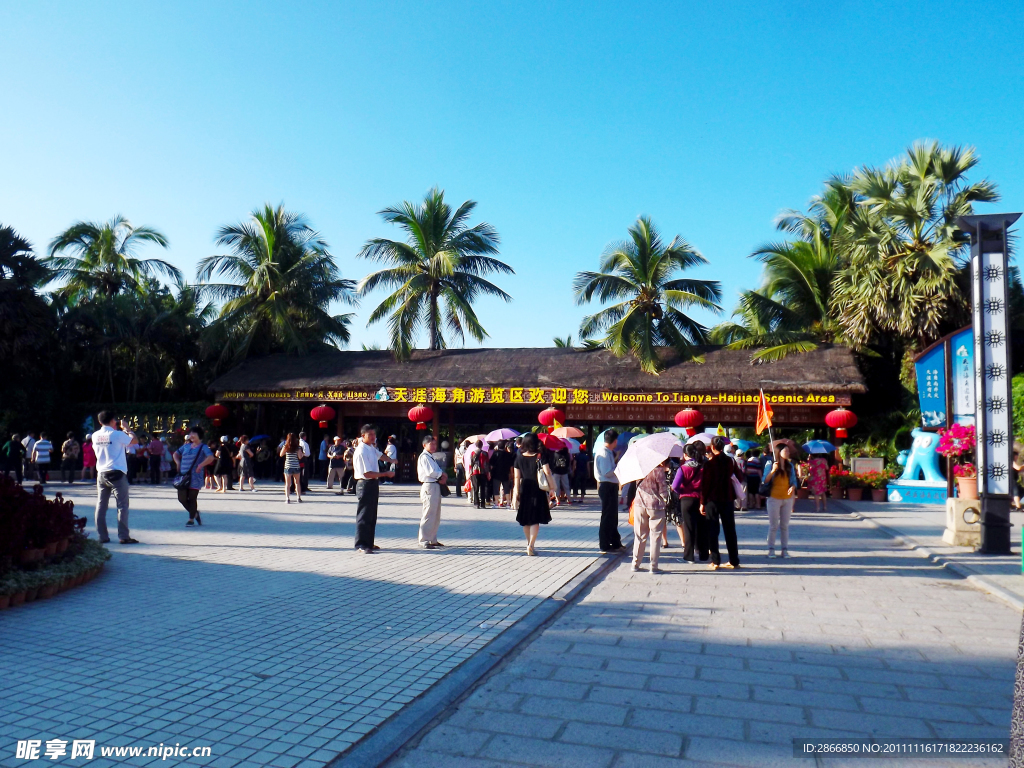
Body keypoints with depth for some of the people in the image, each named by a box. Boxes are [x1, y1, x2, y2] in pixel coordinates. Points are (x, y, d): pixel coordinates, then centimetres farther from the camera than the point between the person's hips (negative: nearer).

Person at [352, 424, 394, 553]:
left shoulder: (372, 448, 8)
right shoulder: (361, 451, -19)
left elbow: (379, 455, 32)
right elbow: (367, 473, -23)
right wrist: (386, 474, -18)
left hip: (373, 484, 10)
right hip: (365, 485, -10)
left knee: (372, 516, 15)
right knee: (364, 516, -6)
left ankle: (368, 543, 24)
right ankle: (361, 545, -1)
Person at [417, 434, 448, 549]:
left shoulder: (432, 457, 20)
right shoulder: (424, 457, -10)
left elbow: (438, 470, 17)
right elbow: (430, 472, -20)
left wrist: (443, 477, -4)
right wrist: (442, 475, -6)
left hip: (436, 487, 10)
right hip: (429, 487, -10)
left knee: (436, 515, 15)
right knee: (428, 515, -9)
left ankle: (433, 540, 24)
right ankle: (424, 541, -4)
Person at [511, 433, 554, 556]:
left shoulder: (519, 458, 1)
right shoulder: (540, 457, -7)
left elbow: (517, 477, 0)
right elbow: (547, 473, -15)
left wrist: (516, 493, 3)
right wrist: (552, 487, -6)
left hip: (524, 490, 3)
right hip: (538, 491, -3)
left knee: (526, 520, 15)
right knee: (536, 520, 0)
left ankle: (529, 543, 28)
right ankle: (531, 545, -13)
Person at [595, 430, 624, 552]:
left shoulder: (608, 452, 12)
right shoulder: (603, 453, -19)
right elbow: (607, 473, -25)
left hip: (611, 486, 11)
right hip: (607, 486, -11)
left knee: (613, 515, 19)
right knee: (608, 516, -2)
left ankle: (615, 542, 32)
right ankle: (605, 545, 6)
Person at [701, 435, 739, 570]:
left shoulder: (709, 463, -10)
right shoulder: (729, 461, 2)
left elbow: (705, 484, -10)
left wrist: (702, 502, -5)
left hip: (712, 500, -4)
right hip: (727, 499, 4)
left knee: (713, 531, 2)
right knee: (730, 530, 11)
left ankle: (715, 561, 0)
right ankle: (734, 561, 14)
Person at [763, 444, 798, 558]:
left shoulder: (790, 466, 10)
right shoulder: (770, 464, -4)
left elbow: (794, 481, 14)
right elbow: (765, 481, -8)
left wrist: (793, 487, -8)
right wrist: (773, 471, -21)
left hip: (787, 499, 4)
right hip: (774, 498, -4)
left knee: (785, 526, 7)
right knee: (773, 526, 0)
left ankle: (785, 549, 12)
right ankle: (771, 549, 5)